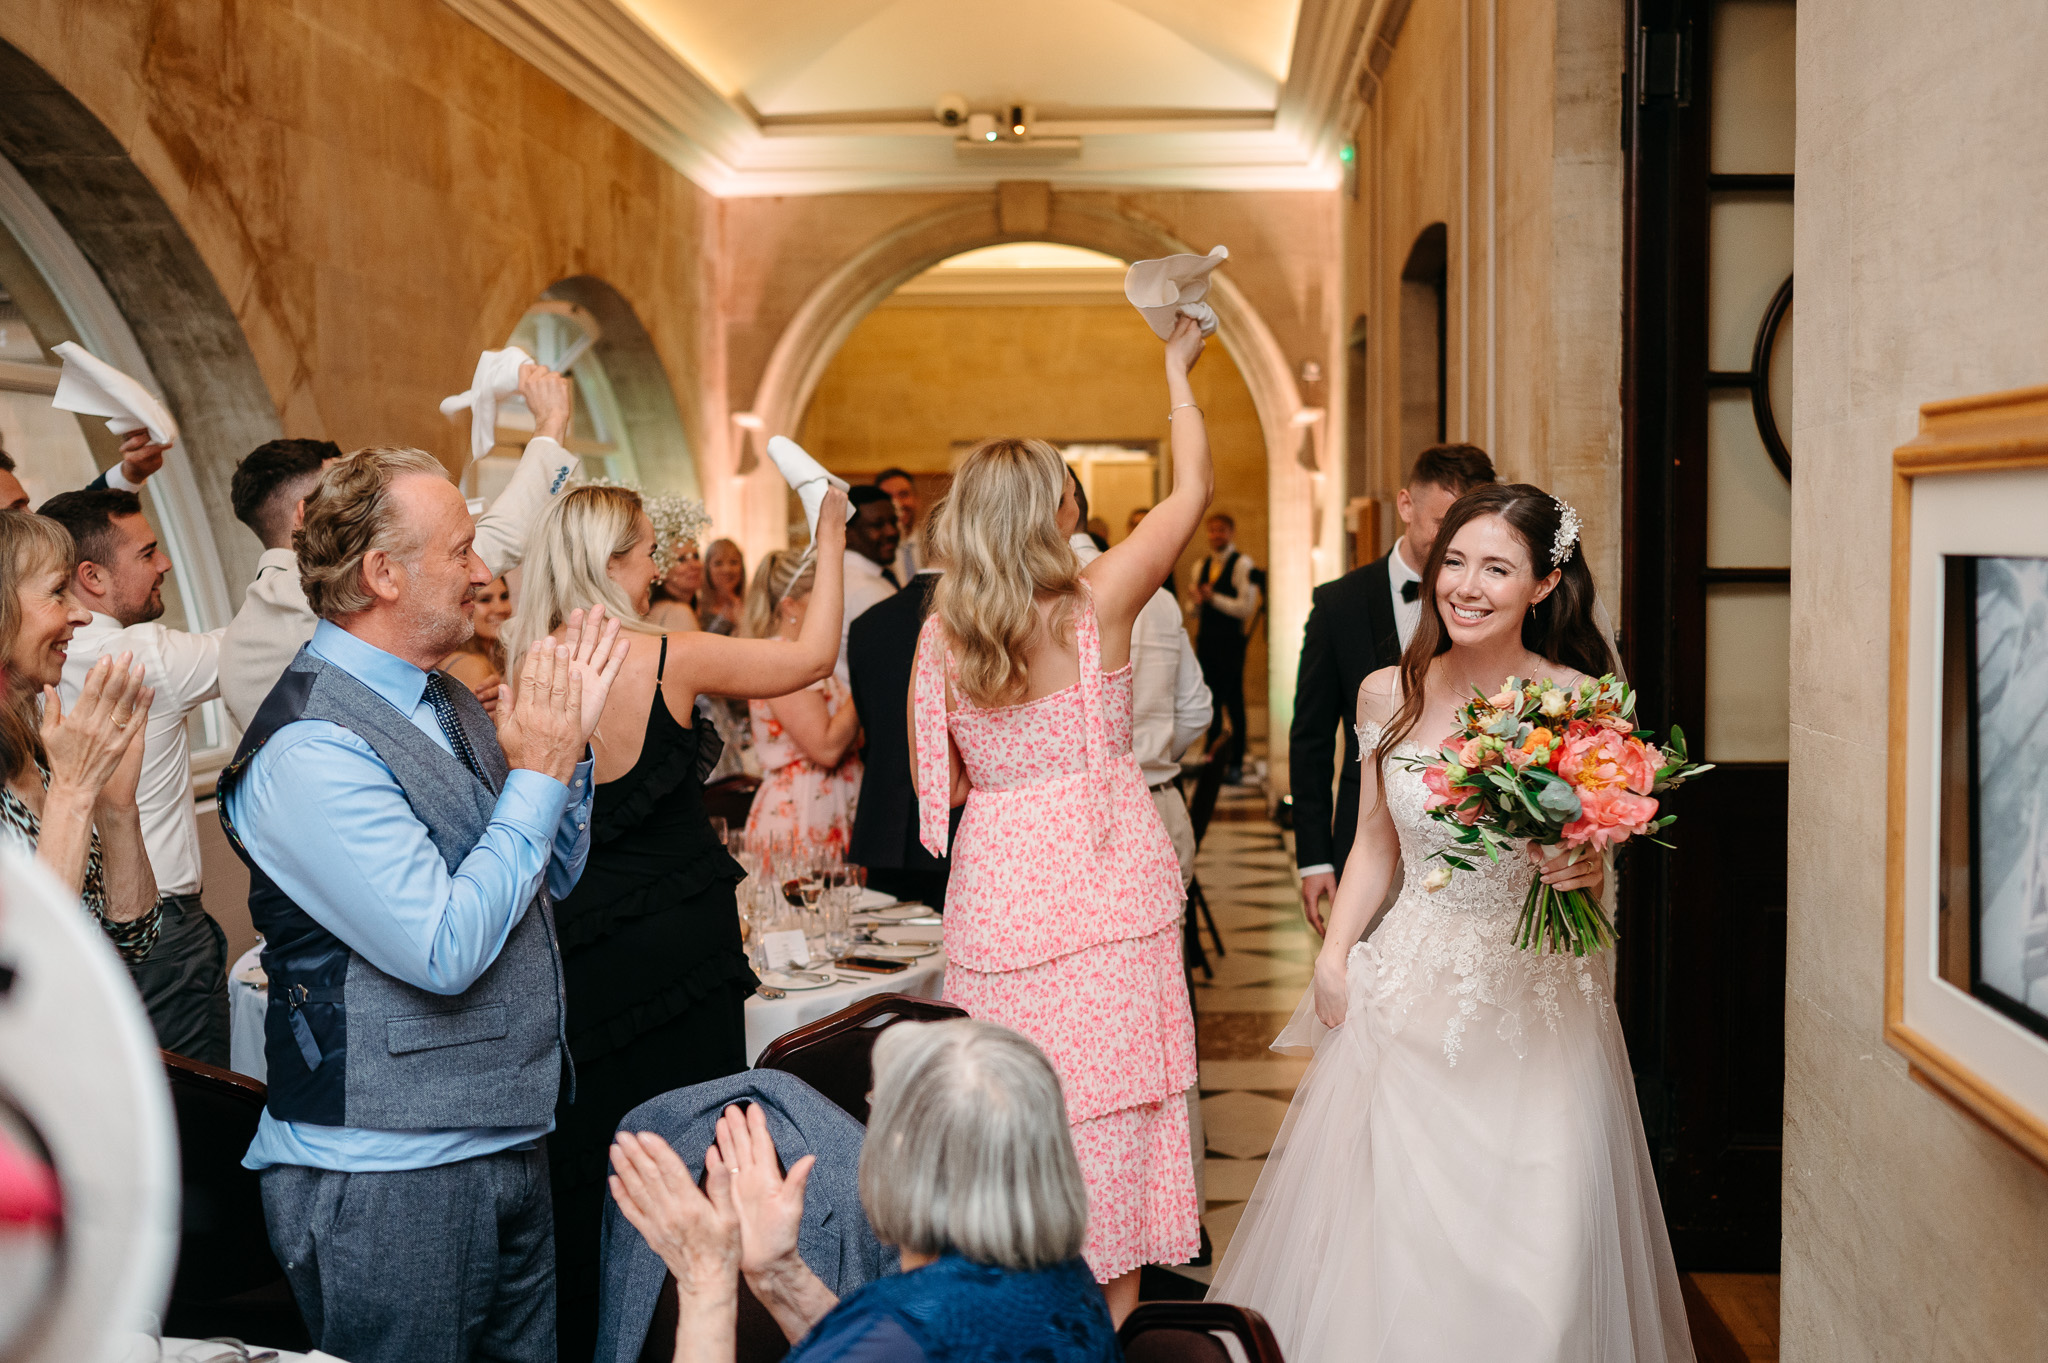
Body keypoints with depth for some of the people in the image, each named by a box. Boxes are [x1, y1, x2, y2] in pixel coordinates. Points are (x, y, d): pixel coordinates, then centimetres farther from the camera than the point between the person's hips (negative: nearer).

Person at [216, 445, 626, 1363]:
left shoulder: (445, 703, 8)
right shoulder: (310, 753, -20)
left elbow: (552, 879, 15)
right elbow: (447, 951, -25)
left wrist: (569, 736, 1)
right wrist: (539, 771, -17)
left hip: (511, 1143, 9)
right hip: (388, 1178, -8)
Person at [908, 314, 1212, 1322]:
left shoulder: (940, 634, -2)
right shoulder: (1098, 600, -9)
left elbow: (937, 784, 6)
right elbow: (1194, 485, 5)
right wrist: (1177, 371, 18)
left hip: (994, 890, 3)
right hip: (1103, 886, -2)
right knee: (1110, 1105, 6)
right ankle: (1109, 1321, 16)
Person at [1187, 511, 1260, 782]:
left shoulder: (1242, 564, -5)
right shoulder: (1201, 566, 15)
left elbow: (1246, 607, -12)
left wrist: (1214, 598, -15)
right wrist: (1196, 603, -3)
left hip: (1230, 640, -6)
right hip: (1205, 639, 6)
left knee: (1233, 702, -2)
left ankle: (1235, 764, 4)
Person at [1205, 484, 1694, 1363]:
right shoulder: (1388, 696, 0)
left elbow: (1602, 857, 0)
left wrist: (1588, 871, -22)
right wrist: (1333, 959, 3)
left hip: (1537, 998, -2)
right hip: (1410, 992, 2)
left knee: (1530, 1240, 2)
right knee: (1389, 1225, 7)